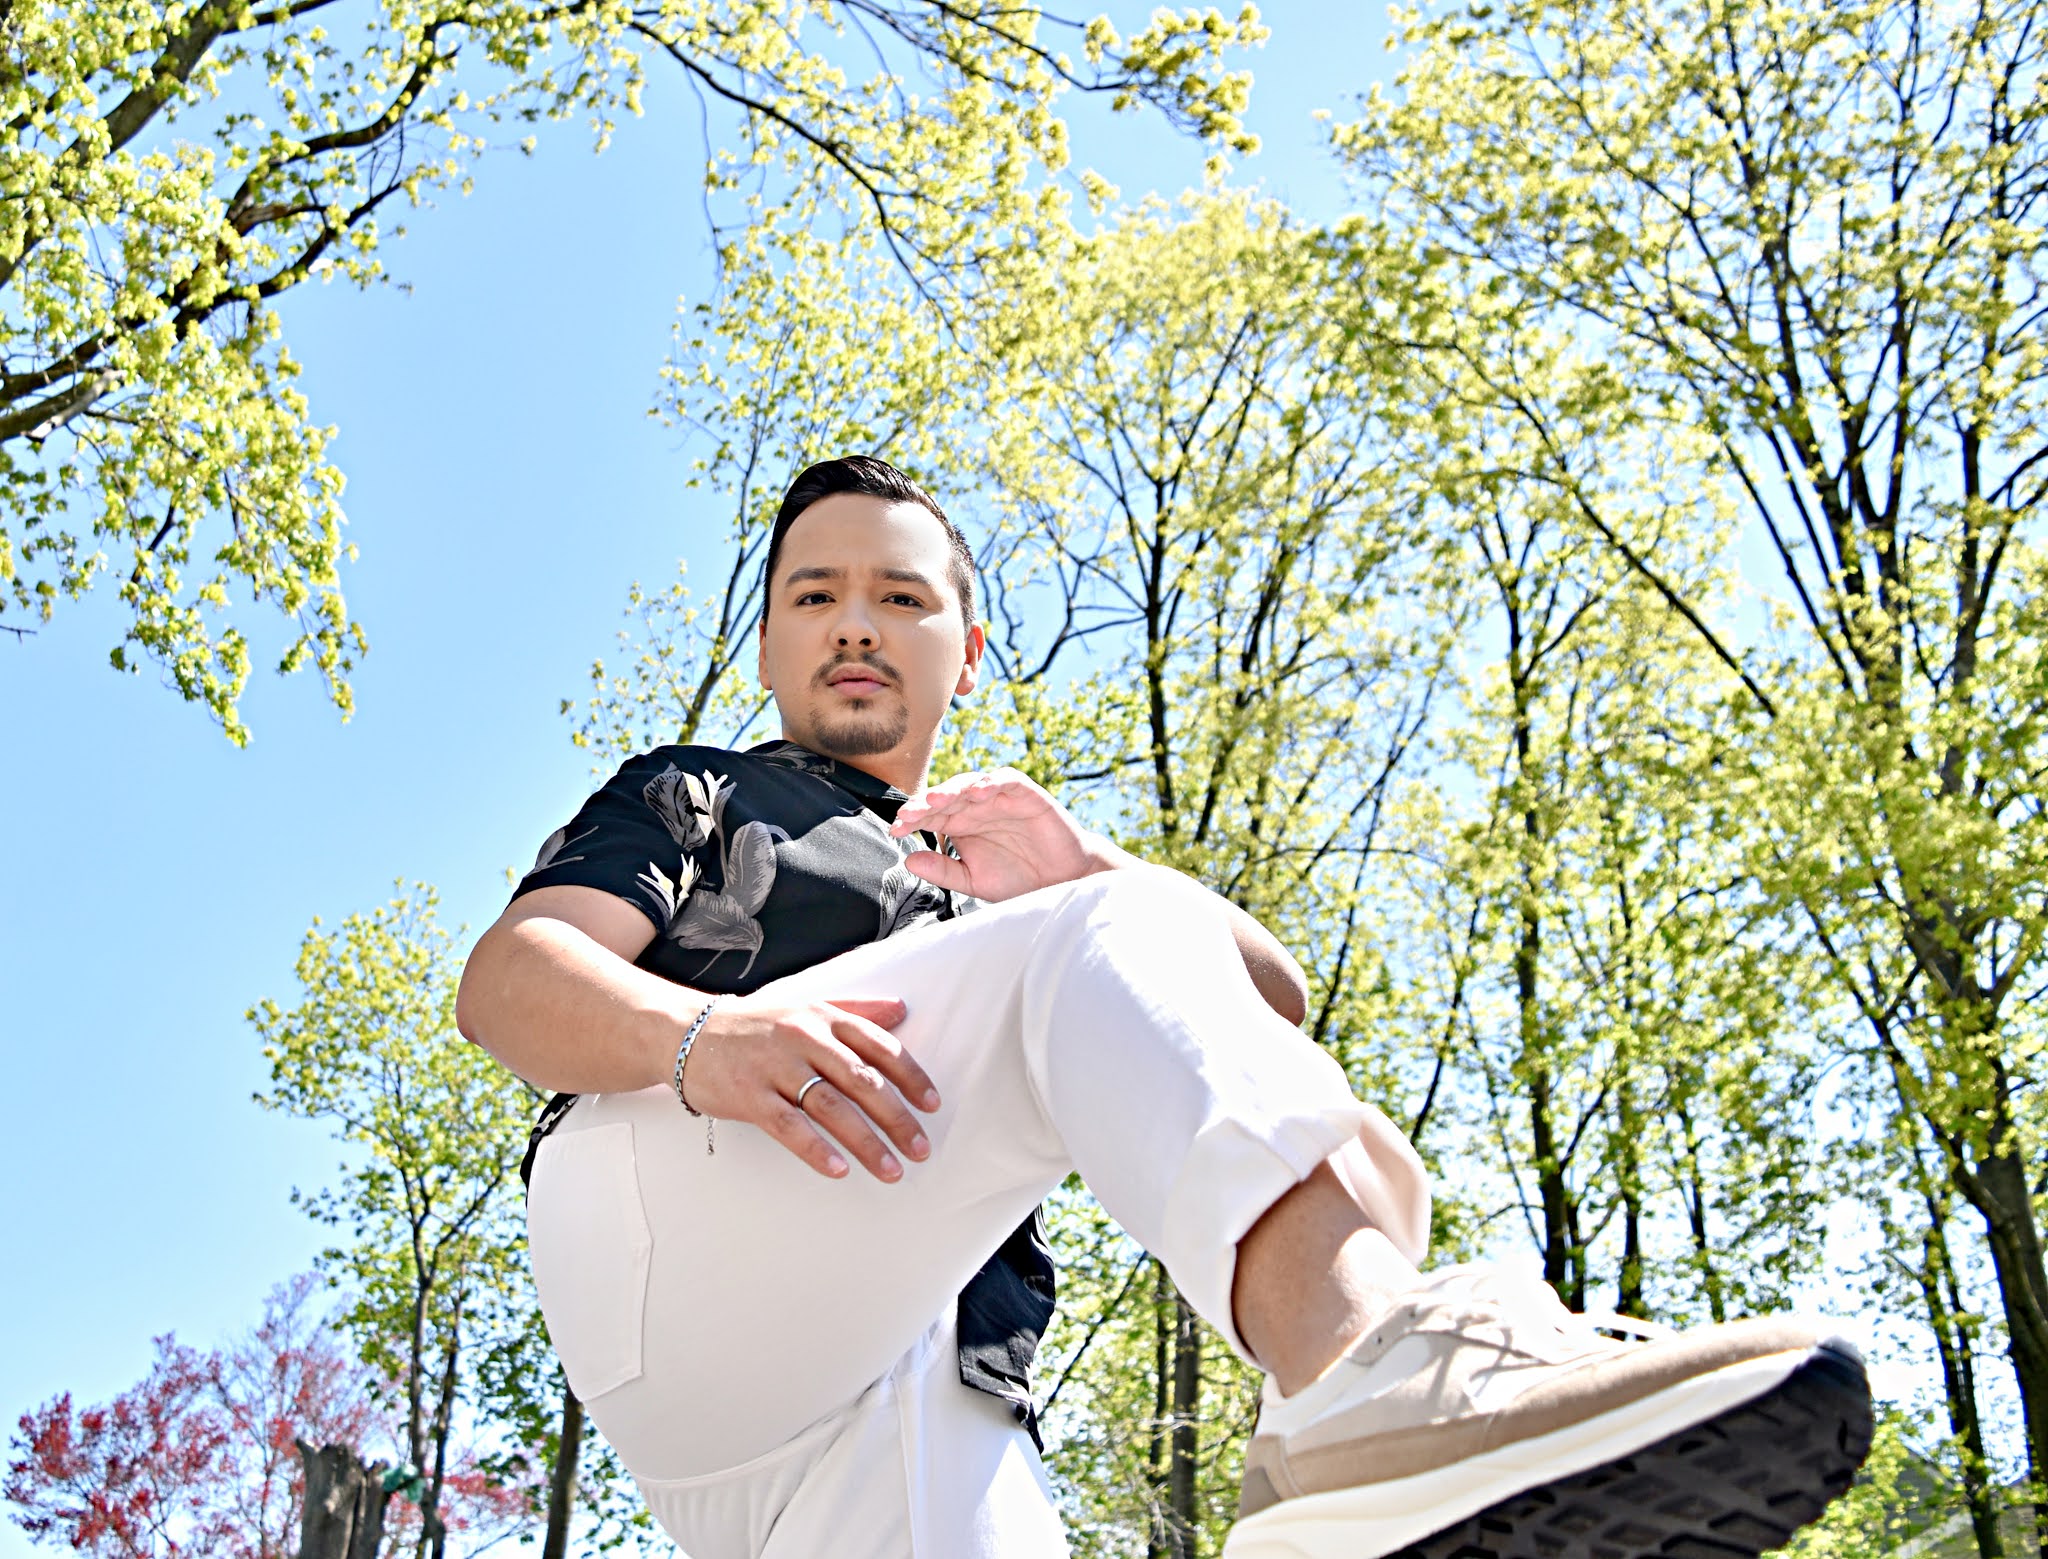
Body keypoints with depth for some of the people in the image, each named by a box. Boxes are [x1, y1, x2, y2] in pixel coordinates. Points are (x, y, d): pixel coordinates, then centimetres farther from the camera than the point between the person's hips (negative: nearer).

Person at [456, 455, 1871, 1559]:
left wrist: (1084, 875, -2)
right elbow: (507, 978, 6)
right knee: (1112, 941, -25)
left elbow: (1273, 1000, 19)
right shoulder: (693, 800, 28)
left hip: (932, 1407, 4)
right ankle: (1371, 1357, -48)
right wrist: (700, 1035, -18)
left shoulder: (1011, 897, 37)